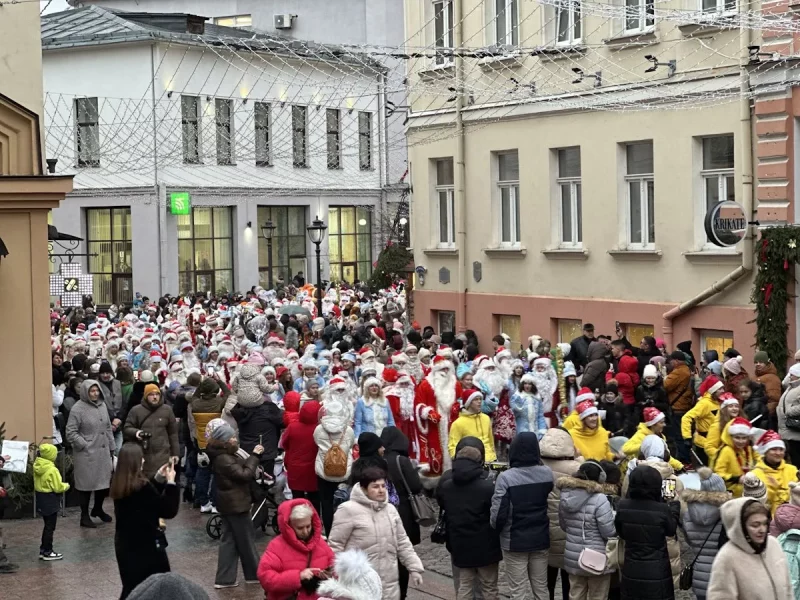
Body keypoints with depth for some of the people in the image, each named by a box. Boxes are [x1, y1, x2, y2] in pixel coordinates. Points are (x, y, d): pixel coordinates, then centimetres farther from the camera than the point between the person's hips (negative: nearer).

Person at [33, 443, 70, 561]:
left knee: (47, 525, 20)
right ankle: (47, 552, 9)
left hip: (41, 499, 8)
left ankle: (43, 550, 25)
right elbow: (58, 488, -20)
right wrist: (66, 485, 0)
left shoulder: (37, 467, 1)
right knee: (50, 527, 3)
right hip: (50, 501, -8)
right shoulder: (52, 470, -23)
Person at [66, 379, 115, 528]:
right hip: (86, 454, -6)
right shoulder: (78, 409, -12)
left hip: (103, 452, 6)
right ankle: (84, 516, 14)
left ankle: (98, 509, 34)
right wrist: (84, 445, -14)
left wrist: (111, 446, 15)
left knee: (104, 481, 12)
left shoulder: (102, 405, 8)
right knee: (87, 483, 2)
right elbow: (71, 433, -13)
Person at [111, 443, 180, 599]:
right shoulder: (141, 485, -24)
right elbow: (169, 511, -16)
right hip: (146, 545, -8)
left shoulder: (119, 485, 0)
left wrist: (159, 478, 11)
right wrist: (170, 482, -8)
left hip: (125, 544, 8)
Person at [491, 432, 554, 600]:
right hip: (540, 538, 4)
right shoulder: (547, 474, -4)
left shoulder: (506, 477, -17)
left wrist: (496, 528, 2)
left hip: (514, 541, -4)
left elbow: (498, 512, -15)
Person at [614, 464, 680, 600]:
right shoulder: (662, 509, -18)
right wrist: (675, 506, 15)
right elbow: (671, 531, 2)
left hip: (631, 570, 3)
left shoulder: (622, 506, -9)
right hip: (657, 572, -3)